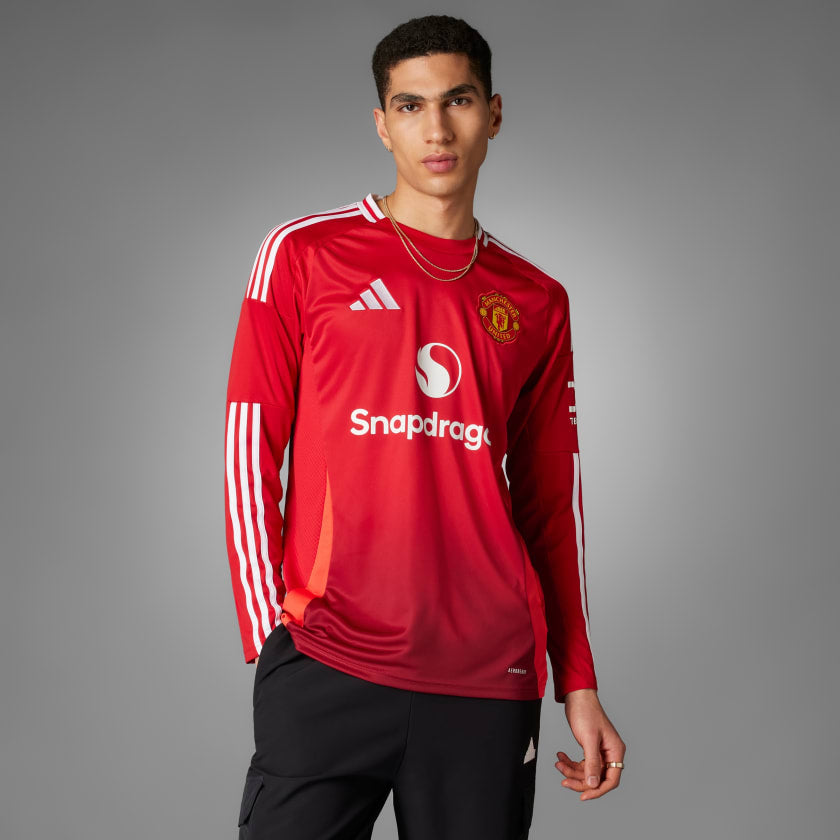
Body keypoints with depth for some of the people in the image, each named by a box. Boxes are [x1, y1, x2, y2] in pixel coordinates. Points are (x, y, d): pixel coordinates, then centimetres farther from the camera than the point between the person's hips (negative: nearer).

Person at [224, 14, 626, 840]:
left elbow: (552, 502, 13)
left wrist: (579, 684, 9)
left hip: (491, 679, 3)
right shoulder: (304, 253, 4)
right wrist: (268, 630, -6)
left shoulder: (537, 301, 12)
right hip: (327, 666, -2)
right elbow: (250, 449, 1)